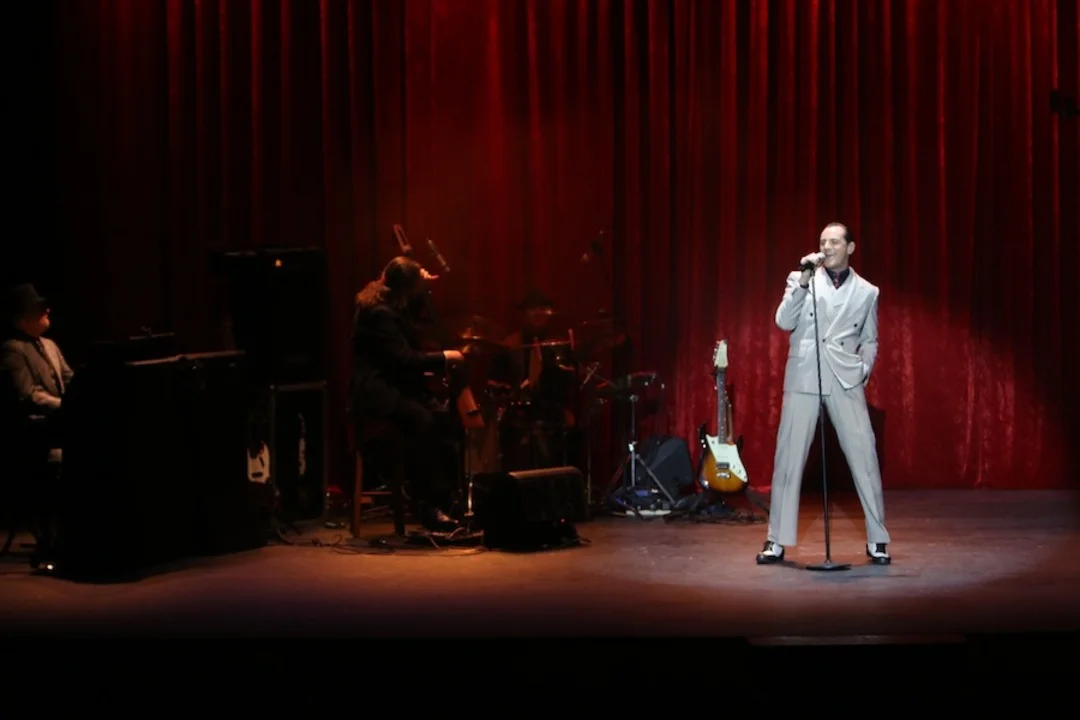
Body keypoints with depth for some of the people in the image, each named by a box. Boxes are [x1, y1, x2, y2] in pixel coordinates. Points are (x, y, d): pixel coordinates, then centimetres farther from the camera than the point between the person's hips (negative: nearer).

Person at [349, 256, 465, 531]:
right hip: (376, 393, -9)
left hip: (398, 385, 10)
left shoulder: (394, 305, 11)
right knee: (421, 421, -32)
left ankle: (446, 495, -15)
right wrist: (444, 358, -14)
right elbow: (404, 357, -23)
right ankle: (429, 505, -28)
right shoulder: (378, 313, -18)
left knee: (446, 418, -14)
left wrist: (424, 285, 17)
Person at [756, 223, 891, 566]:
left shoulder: (867, 292, 10)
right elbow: (784, 322, -7)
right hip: (803, 379, 0)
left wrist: (864, 368, 2)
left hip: (846, 381, 0)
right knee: (789, 457, -1)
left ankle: (877, 539, 5)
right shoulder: (801, 279, 7)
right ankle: (777, 540, 7)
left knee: (864, 455, -5)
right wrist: (803, 281, -15)